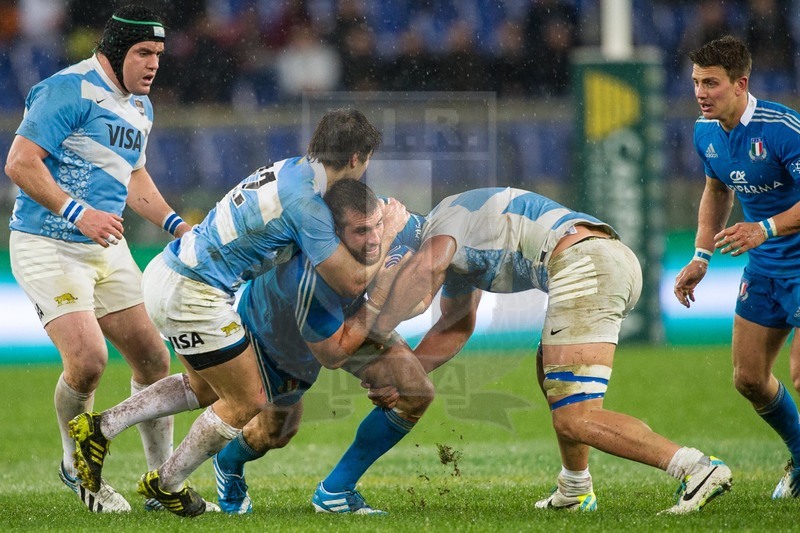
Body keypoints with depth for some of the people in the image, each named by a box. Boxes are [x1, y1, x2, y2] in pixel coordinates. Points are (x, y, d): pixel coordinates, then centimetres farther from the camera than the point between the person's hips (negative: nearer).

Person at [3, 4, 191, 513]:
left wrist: (175, 223, 17)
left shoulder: (140, 106, 15)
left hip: (108, 249, 9)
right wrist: (77, 213, -27)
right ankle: (76, 467, 7)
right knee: (87, 360, -19)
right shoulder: (70, 90, -15)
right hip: (48, 247, -9)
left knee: (154, 360, 4)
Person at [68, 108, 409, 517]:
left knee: (207, 388, 26)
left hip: (167, 272, 10)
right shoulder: (306, 203, -20)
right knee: (248, 401, 4)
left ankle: (100, 428, 22)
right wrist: (388, 233, -2)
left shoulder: (291, 170, 7)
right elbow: (351, 283, -15)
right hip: (190, 295, -10)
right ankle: (166, 484, 18)